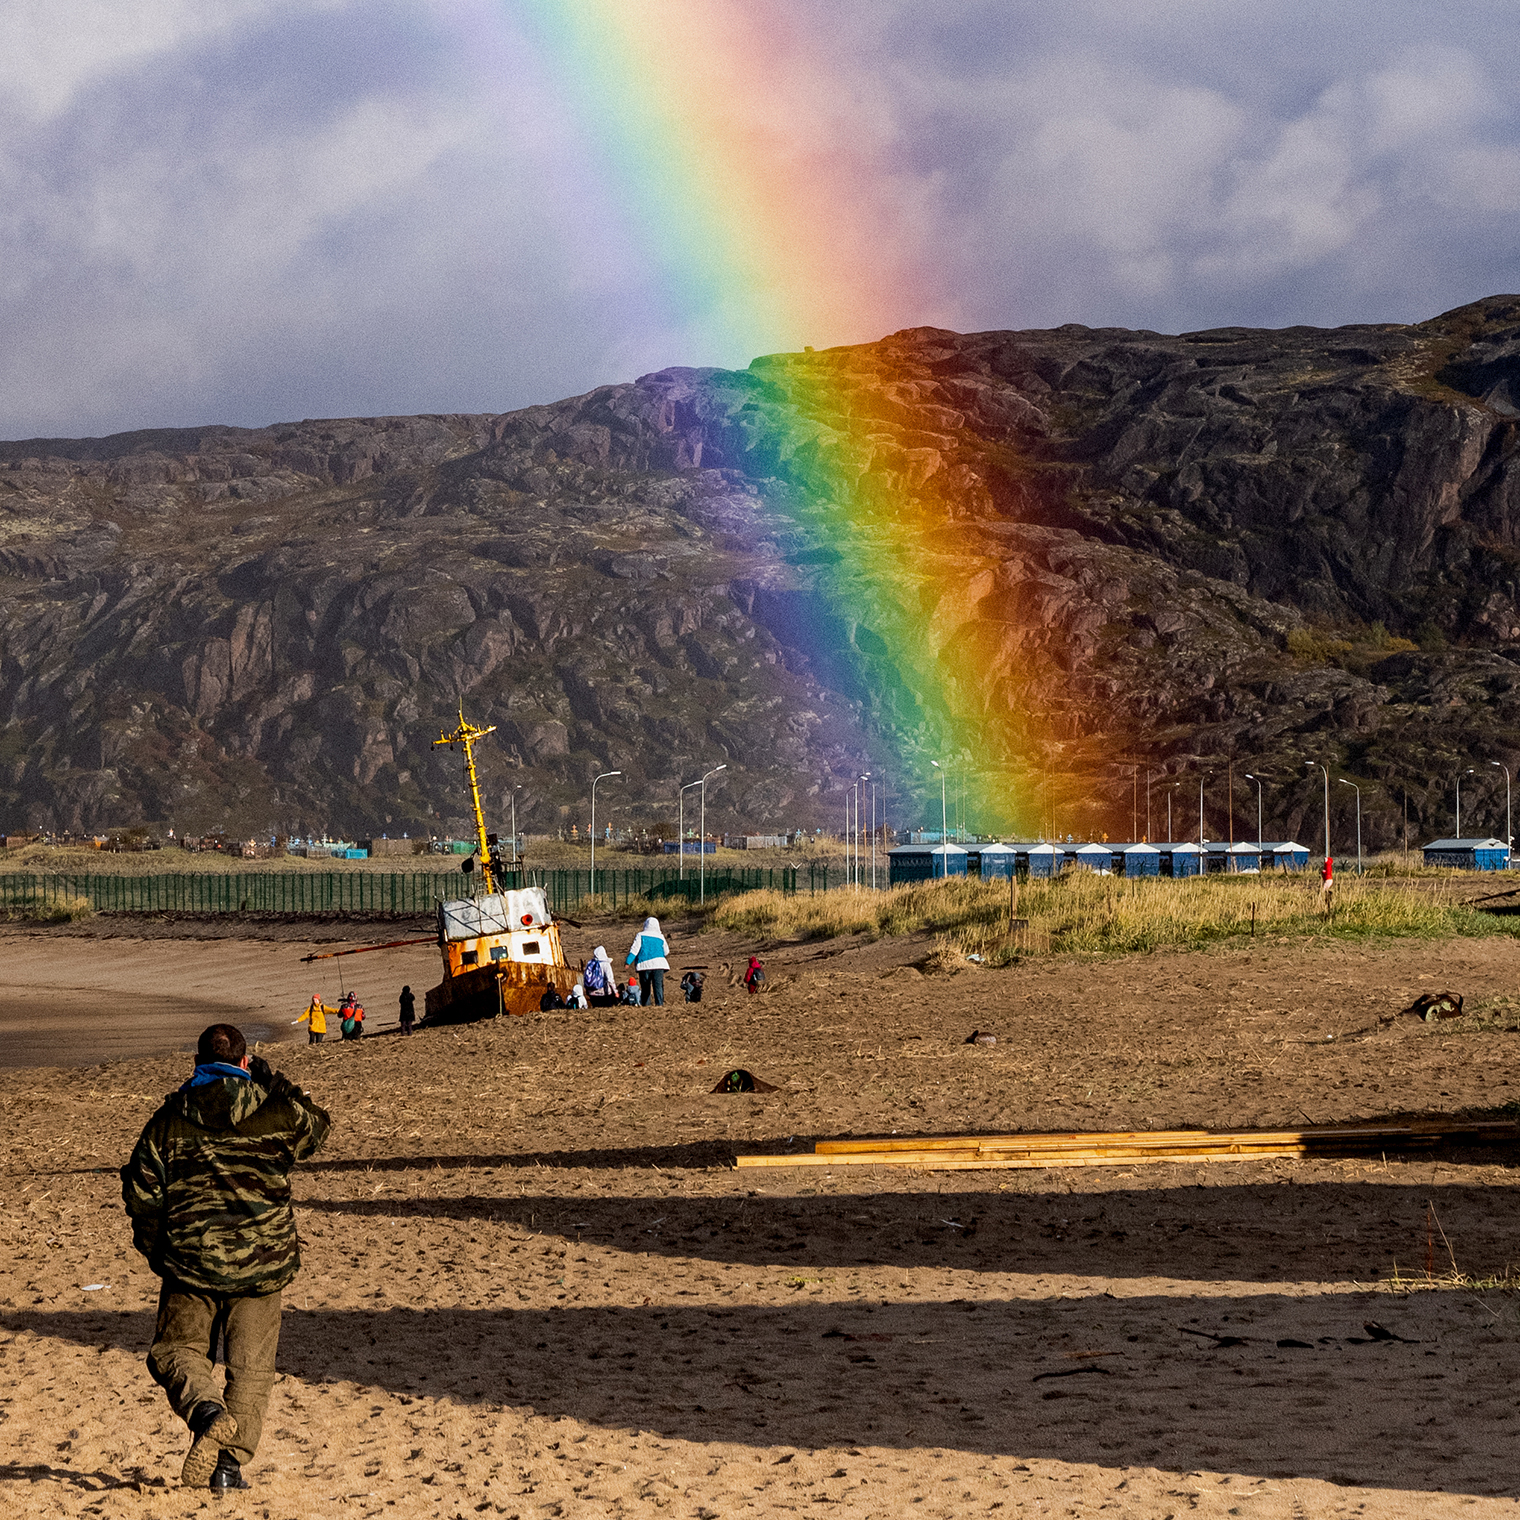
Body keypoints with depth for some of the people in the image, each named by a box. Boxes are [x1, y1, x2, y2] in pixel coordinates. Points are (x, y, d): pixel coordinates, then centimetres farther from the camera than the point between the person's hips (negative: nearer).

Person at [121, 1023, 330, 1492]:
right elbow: (317, 1127, 21)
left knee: (176, 1350, 12)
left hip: (190, 1260, 0)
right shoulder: (277, 1111, -2)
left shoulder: (170, 1119, 2)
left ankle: (206, 1411, -18)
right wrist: (273, 1081, 25)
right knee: (251, 1366, 9)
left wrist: (155, 1250, 18)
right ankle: (231, 1461, -2)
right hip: (261, 1261, 0)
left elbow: (141, 1191, 4)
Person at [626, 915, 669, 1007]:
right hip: (658, 964, 1)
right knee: (658, 985, -5)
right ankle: (659, 1003, -16)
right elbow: (666, 952, 17)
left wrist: (628, 961, -5)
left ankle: (645, 1004, 10)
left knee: (645, 986, 8)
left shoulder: (640, 935, 4)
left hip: (644, 964, -1)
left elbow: (634, 949, -5)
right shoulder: (660, 937, 10)